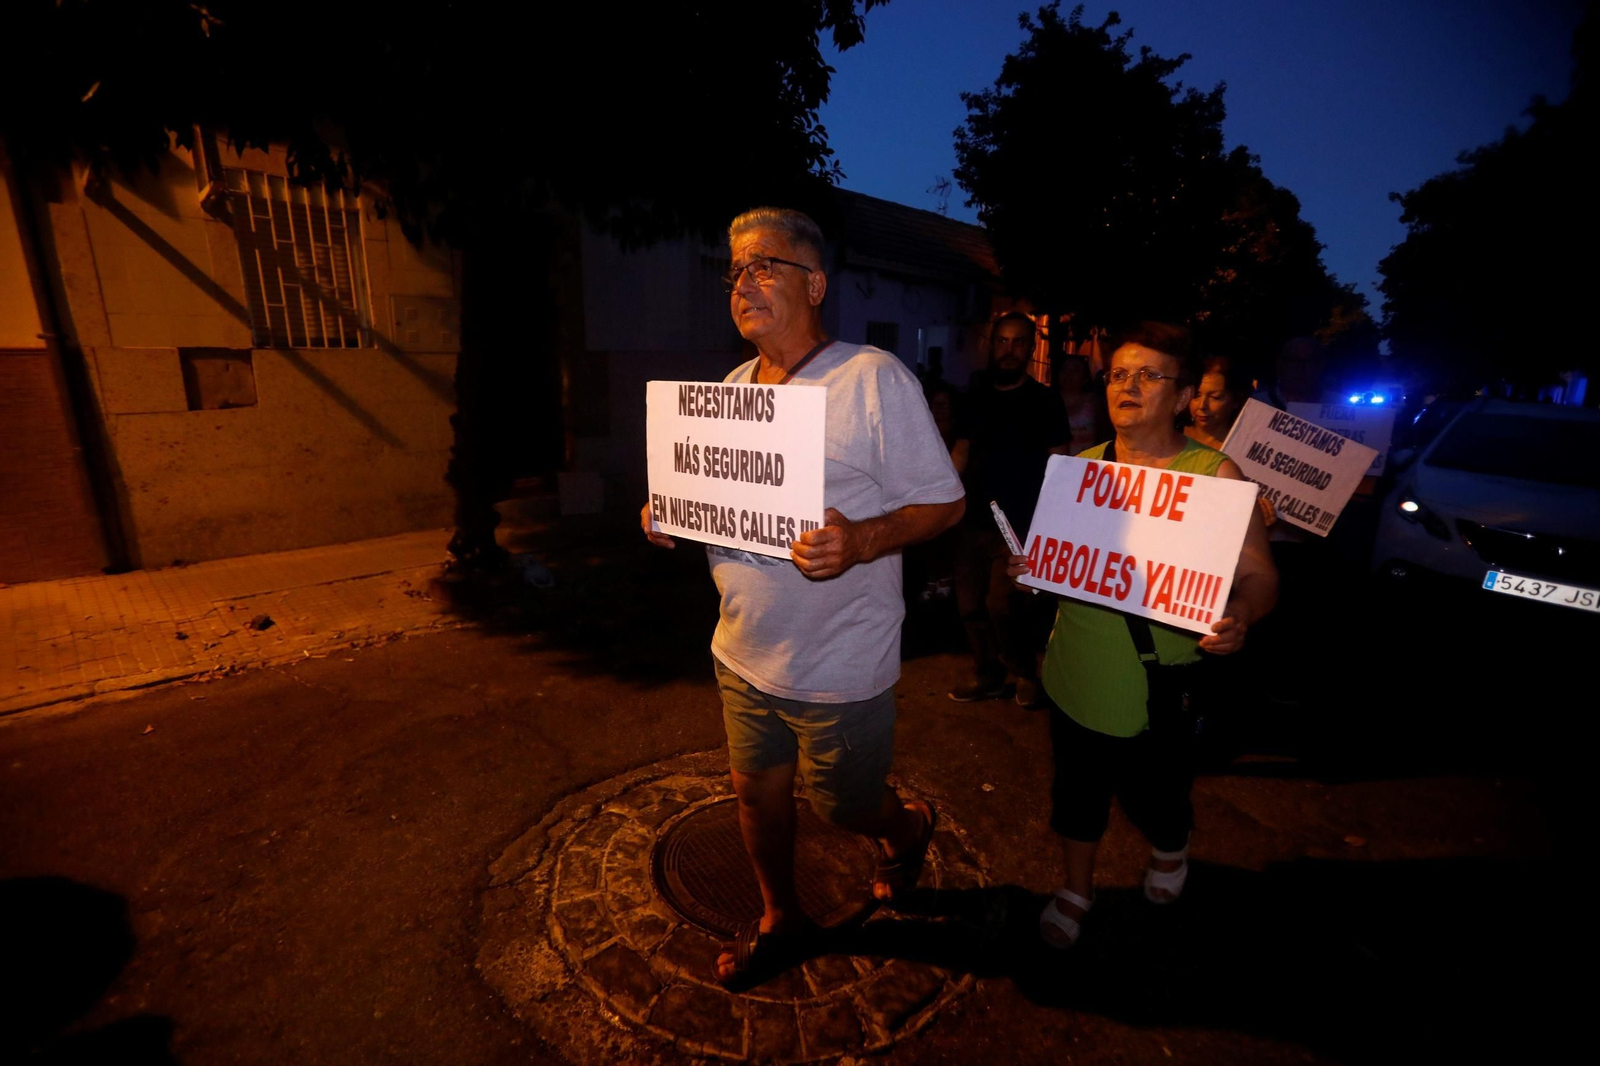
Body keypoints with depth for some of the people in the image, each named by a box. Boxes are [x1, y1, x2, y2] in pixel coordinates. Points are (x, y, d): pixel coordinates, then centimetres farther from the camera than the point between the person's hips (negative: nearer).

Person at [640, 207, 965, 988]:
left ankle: (905, 828, 50)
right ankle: (780, 922, 46)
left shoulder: (874, 378, -15)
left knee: (839, 804, 14)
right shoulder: (735, 385, 8)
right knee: (756, 792, 20)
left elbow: (943, 501, -15)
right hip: (744, 652, 7)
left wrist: (861, 541, -32)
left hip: (838, 666, -6)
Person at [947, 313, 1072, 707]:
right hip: (977, 519, 5)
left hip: (1021, 523, -4)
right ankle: (988, 677, 26)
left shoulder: (1045, 401, 0)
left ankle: (1026, 673, 15)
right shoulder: (976, 397, 11)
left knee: (1001, 604, -11)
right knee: (971, 604, 7)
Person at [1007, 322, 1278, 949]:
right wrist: (1027, 568, -9)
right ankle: (1076, 890, 45)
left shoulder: (1214, 475, -9)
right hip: (1078, 680, 3)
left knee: (1154, 800, 17)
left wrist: (1238, 615, -30)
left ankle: (1172, 848, 55)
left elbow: (1258, 574, -9)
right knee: (1078, 791, 18)